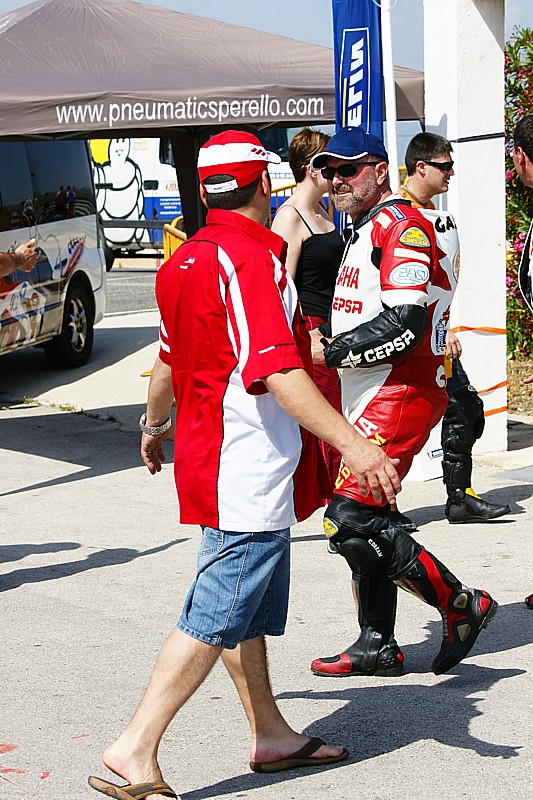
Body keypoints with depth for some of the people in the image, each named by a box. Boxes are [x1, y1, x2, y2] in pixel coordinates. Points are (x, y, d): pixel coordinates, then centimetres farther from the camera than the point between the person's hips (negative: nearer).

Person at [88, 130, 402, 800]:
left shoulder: (186, 260, 12)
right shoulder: (249, 258, -18)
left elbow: (169, 358, 26)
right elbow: (276, 371, -28)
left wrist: (154, 425, 42)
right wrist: (353, 445, -33)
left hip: (210, 457, 10)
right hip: (251, 470, -10)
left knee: (251, 609, 18)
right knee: (217, 613, -8)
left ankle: (270, 736, 29)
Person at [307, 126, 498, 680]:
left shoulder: (401, 225, -11)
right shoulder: (364, 233, 22)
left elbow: (404, 324, -22)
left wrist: (330, 352, -15)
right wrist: (324, 343, 10)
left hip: (401, 395, -10)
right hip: (366, 401, 10)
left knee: (350, 521, -16)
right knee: (359, 521, 12)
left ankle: (461, 605, -7)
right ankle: (378, 647, 22)